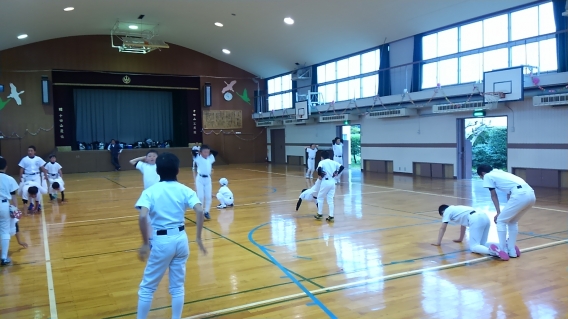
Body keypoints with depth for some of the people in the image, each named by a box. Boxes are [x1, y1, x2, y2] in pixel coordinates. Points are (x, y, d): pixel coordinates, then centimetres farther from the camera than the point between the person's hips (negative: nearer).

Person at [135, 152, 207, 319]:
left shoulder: (150, 191, -7)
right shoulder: (185, 190, -1)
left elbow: (142, 217, -21)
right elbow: (200, 211, -14)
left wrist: (145, 243, -13)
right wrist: (198, 238, -8)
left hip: (161, 241, -3)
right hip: (181, 239, 3)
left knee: (147, 287, 14)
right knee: (178, 286, 17)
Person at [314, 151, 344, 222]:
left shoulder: (322, 162, -5)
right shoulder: (333, 162, 9)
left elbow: (319, 169, -25)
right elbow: (342, 167, 3)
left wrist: (320, 175, -7)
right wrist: (337, 173, 7)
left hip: (325, 182, -5)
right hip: (332, 182, 5)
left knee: (320, 198, 13)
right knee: (330, 199, 10)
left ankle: (319, 214, 17)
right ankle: (331, 216, 7)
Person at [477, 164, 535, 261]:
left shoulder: (488, 176, 11)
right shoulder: (500, 173, 32)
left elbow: (494, 196, 13)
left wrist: (498, 212, 20)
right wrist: (508, 211, 36)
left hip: (520, 195, -8)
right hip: (531, 195, 8)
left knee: (501, 221, 7)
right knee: (513, 222, 24)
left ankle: (503, 250, 10)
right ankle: (512, 250, 27)